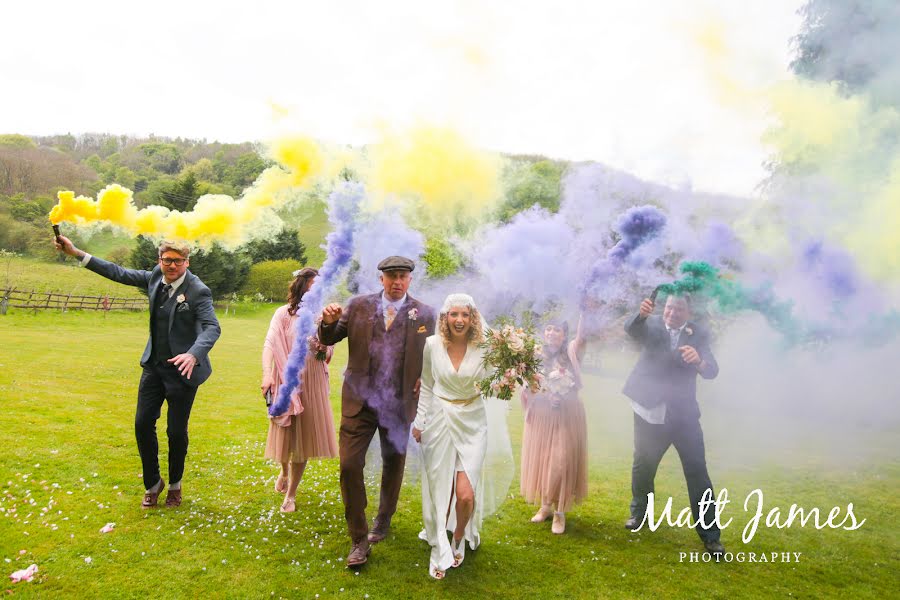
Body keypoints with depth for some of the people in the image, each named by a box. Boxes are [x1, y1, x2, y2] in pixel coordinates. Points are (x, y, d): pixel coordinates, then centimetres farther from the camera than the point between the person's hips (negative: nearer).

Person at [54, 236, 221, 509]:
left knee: (176, 431, 4)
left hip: (182, 369, -6)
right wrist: (76, 252, 6)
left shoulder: (198, 291, -18)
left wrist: (193, 354, -45)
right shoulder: (156, 277, 1)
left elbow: (212, 327, -28)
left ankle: (175, 485, 28)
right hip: (154, 365, 6)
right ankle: (153, 484, 27)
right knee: (143, 424, 7)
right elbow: (119, 273, 9)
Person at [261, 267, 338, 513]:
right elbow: (270, 344, -14)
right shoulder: (284, 313, -5)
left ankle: (291, 494, 23)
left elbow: (329, 354, 12)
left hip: (313, 383, 3)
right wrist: (267, 374, -28)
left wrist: (325, 349, -11)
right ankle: (285, 470, 45)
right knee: (286, 433, 10)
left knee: (305, 436, 7)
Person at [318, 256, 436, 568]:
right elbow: (328, 339, 1)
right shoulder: (358, 305, 0)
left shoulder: (424, 314, -2)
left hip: (399, 404, 0)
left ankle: (383, 520, 43)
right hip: (360, 400, 0)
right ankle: (359, 539, 12)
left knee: (393, 465, 16)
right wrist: (328, 322, -20)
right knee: (350, 465, -5)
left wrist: (424, 383, -10)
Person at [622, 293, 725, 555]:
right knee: (643, 466, 16)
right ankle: (638, 512, 39)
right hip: (650, 412, 1)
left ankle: (709, 534, 12)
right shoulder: (652, 324, -3)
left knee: (698, 473, 0)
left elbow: (712, 371, -13)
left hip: (683, 414, -1)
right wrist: (641, 314, -47)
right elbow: (630, 328, -25)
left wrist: (699, 360, -36)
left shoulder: (699, 334, -3)